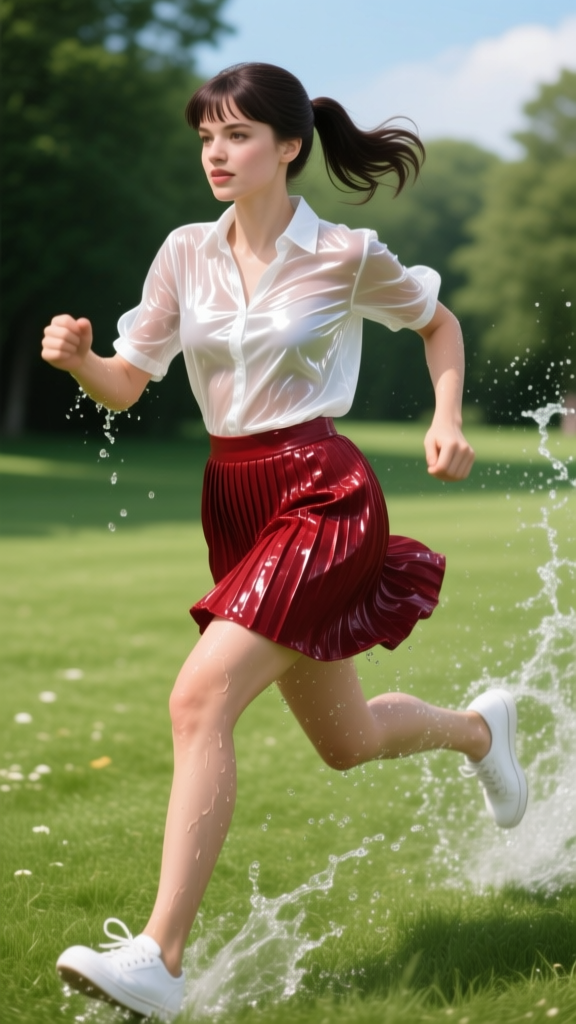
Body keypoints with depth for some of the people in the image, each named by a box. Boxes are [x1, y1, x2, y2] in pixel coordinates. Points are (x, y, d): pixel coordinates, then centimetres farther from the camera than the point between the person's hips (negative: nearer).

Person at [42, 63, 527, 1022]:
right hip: (233, 501, 6)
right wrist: (77, 358, -15)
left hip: (323, 497, -6)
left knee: (200, 698, -23)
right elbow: (126, 385, 5)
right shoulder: (187, 252, 6)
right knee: (347, 740, 18)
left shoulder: (347, 254, -5)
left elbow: (439, 322, 13)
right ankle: (479, 728, 51)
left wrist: (448, 420, 0)